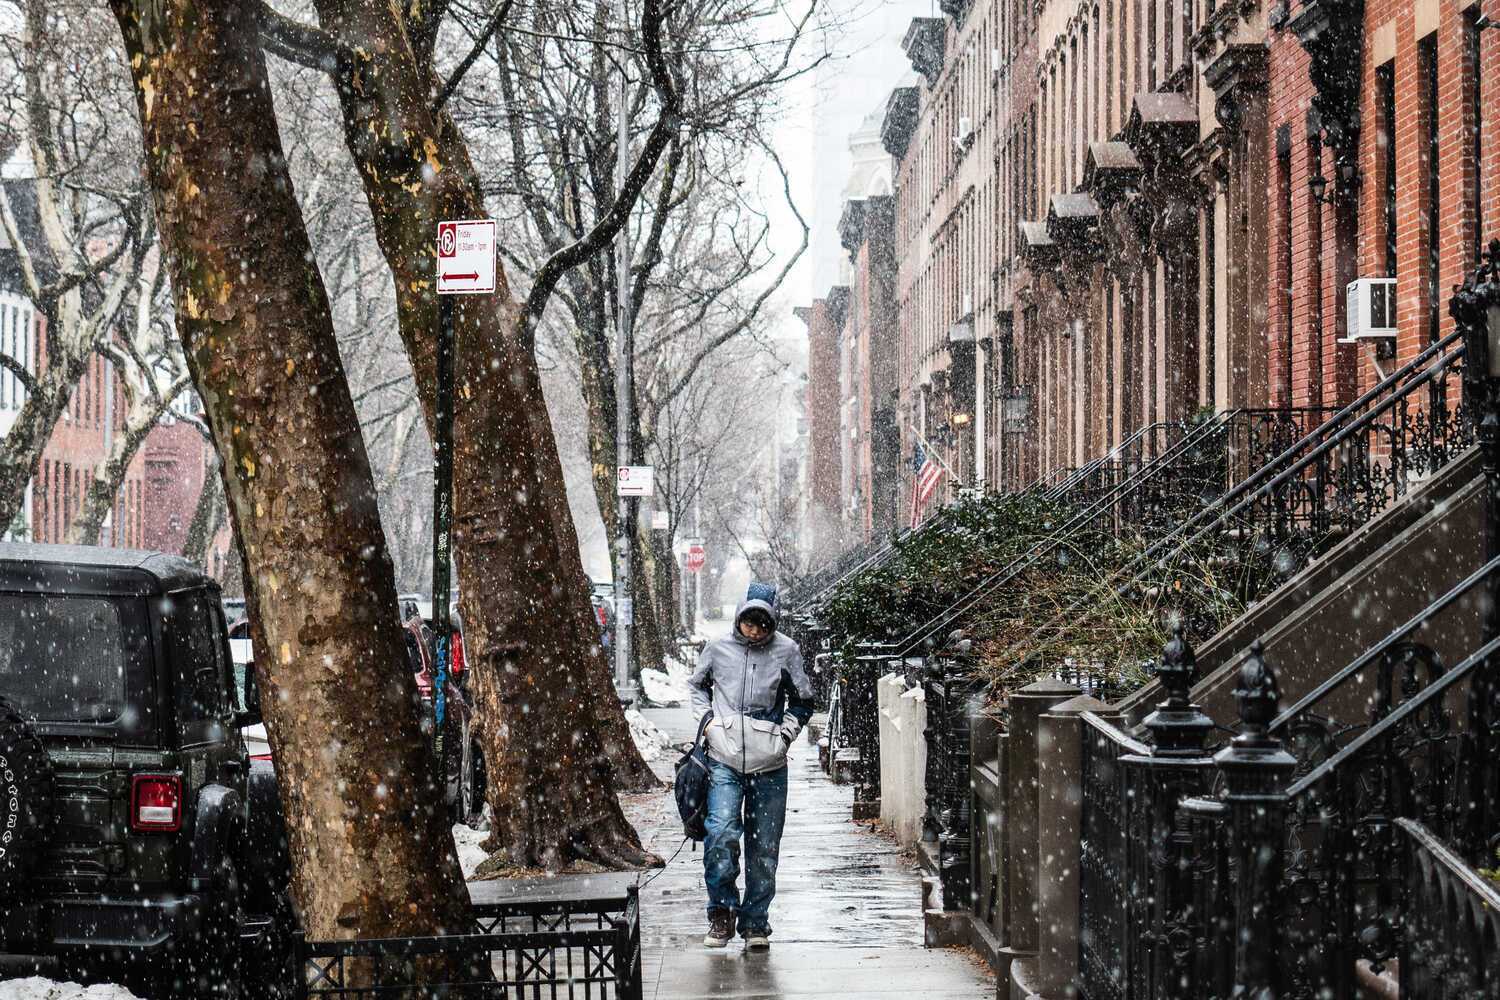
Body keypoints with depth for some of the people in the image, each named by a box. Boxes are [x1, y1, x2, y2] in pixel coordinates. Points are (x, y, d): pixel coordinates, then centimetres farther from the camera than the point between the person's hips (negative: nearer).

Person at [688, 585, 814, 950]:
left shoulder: (785, 651, 1)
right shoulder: (718, 649, 3)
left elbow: (802, 702, 13)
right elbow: (697, 685, 22)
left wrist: (784, 734, 0)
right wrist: (707, 720, 6)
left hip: (769, 766, 0)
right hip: (724, 760, 0)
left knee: (764, 847, 4)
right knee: (721, 833, -18)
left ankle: (755, 923, 16)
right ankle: (723, 910, -2)